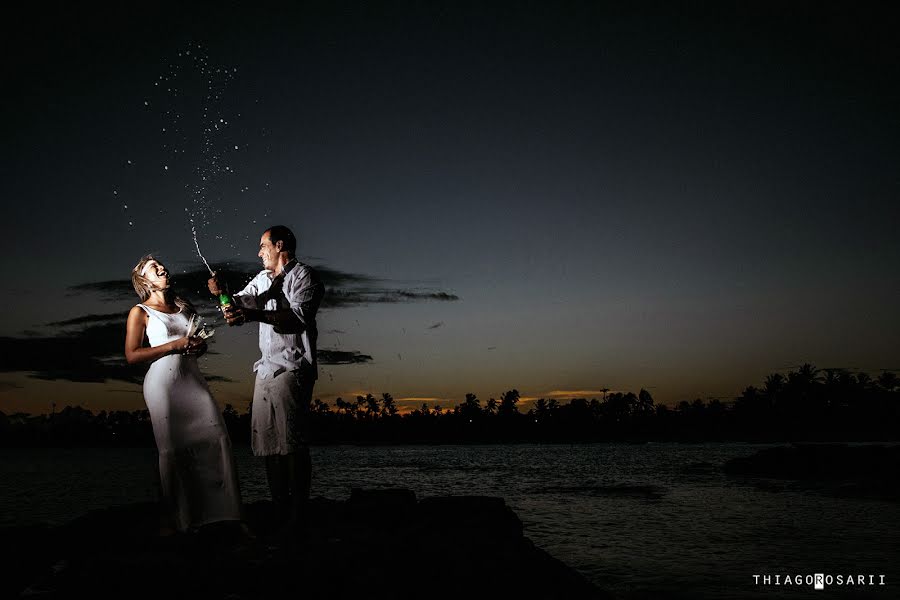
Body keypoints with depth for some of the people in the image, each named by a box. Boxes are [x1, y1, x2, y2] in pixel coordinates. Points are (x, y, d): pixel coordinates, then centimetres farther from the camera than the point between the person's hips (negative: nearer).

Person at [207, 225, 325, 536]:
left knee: (292, 444, -11)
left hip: (292, 368, -8)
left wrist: (255, 314, -27)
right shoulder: (262, 278, 23)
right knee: (267, 442, 5)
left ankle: (297, 519, -9)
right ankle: (280, 514, 11)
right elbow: (241, 303, 14)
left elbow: (299, 316, -16)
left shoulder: (303, 275, -1)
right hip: (266, 369, 8)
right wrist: (222, 294, -7)